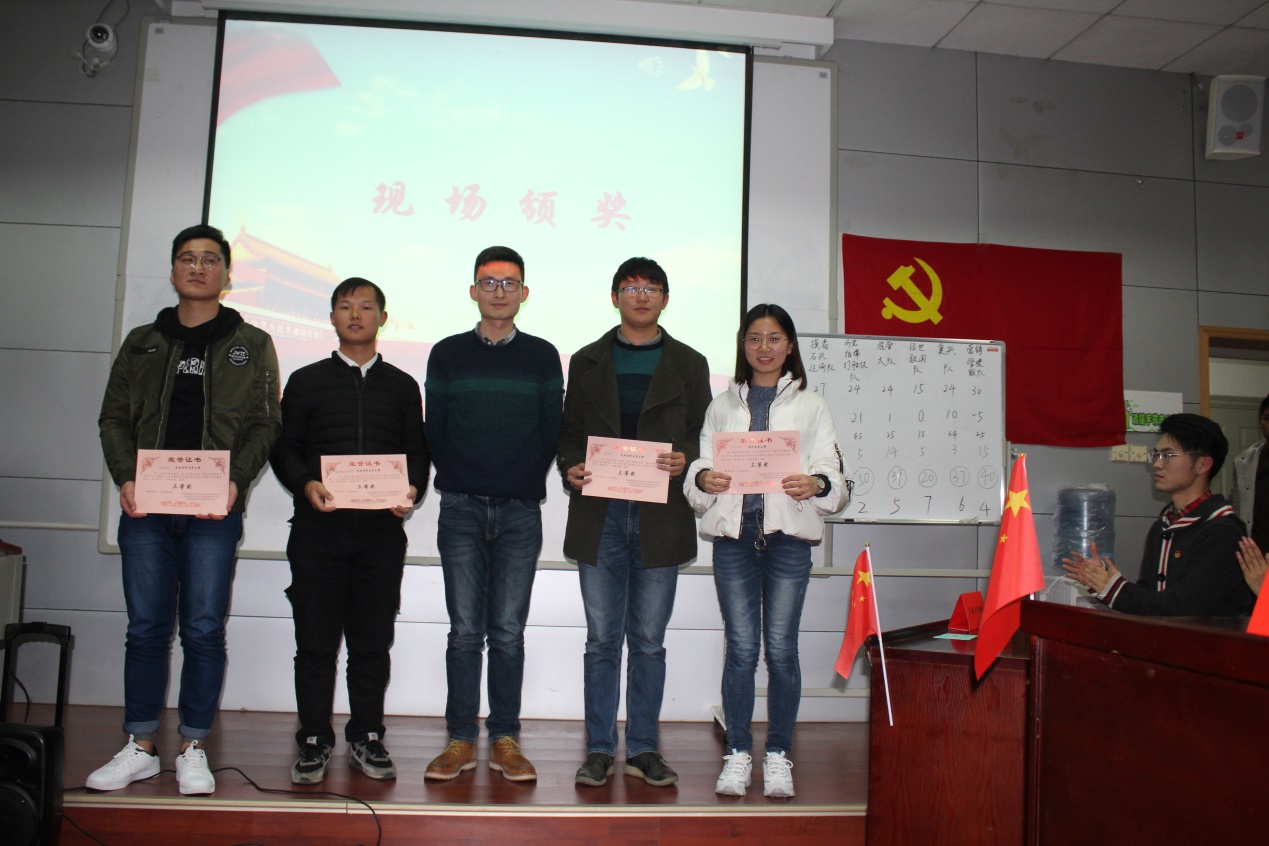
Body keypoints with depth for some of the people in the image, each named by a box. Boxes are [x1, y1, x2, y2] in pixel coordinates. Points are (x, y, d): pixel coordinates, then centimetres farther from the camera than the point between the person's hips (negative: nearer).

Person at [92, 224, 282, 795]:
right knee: (146, 629, 5)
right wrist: (125, 478, -4)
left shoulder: (251, 345, 9)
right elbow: (114, 418, 13)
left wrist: (234, 480, -12)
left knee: (204, 630, -1)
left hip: (215, 512, -2)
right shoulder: (142, 342, 16)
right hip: (145, 509, 2)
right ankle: (140, 748, 16)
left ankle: (193, 750, 10)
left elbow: (265, 424, 3)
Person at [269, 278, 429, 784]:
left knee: (373, 641, 5)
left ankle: (366, 738, 18)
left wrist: (412, 490, -9)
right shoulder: (306, 382, 13)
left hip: (381, 530, 1)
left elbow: (417, 452, 11)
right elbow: (285, 449, 7)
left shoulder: (402, 386, 15)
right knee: (315, 641, 2)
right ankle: (314, 741, 15)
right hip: (318, 529, 0)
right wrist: (306, 485, -12)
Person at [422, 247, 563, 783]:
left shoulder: (542, 357, 8)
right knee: (465, 631, 2)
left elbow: (551, 432, 7)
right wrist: (457, 483, 2)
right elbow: (435, 430, 9)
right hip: (461, 510, 0)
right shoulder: (447, 355, 9)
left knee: (508, 632, 2)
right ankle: (461, 740, 11)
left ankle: (505, 740, 11)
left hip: (520, 513, 0)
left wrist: (528, 484, 1)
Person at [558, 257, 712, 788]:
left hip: (660, 519, 0)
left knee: (649, 641, 7)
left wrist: (686, 460, -14)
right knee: (602, 640, 5)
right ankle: (599, 750, 16)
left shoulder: (689, 364, 9)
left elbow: (702, 435, 7)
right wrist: (570, 468, -9)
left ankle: (642, 749, 18)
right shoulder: (587, 362, 11)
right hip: (599, 515, 1)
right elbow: (570, 431, 11)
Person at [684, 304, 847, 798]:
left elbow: (834, 478, 3)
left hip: (788, 535, -1)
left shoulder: (810, 406, 11)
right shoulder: (722, 407, 16)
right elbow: (700, 469, 10)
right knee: (741, 648, 0)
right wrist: (703, 479, -13)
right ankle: (737, 754, 10)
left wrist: (816, 485, -19)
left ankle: (778, 756, 10)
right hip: (733, 534, 1)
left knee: (781, 647, -2)